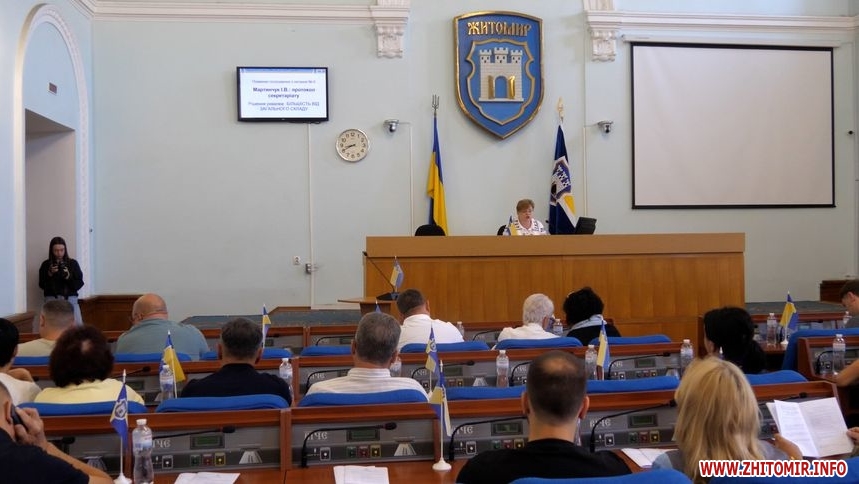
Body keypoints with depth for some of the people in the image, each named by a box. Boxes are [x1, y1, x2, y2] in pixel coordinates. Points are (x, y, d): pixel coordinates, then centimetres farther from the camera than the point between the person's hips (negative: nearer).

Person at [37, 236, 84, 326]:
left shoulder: (73, 263, 8)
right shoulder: (46, 264, 9)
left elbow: (79, 284, 4)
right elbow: (42, 285, 4)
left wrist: (68, 277, -12)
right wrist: (50, 274, -11)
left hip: (70, 299, 0)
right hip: (52, 299, 0)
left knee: (78, 325, -18)